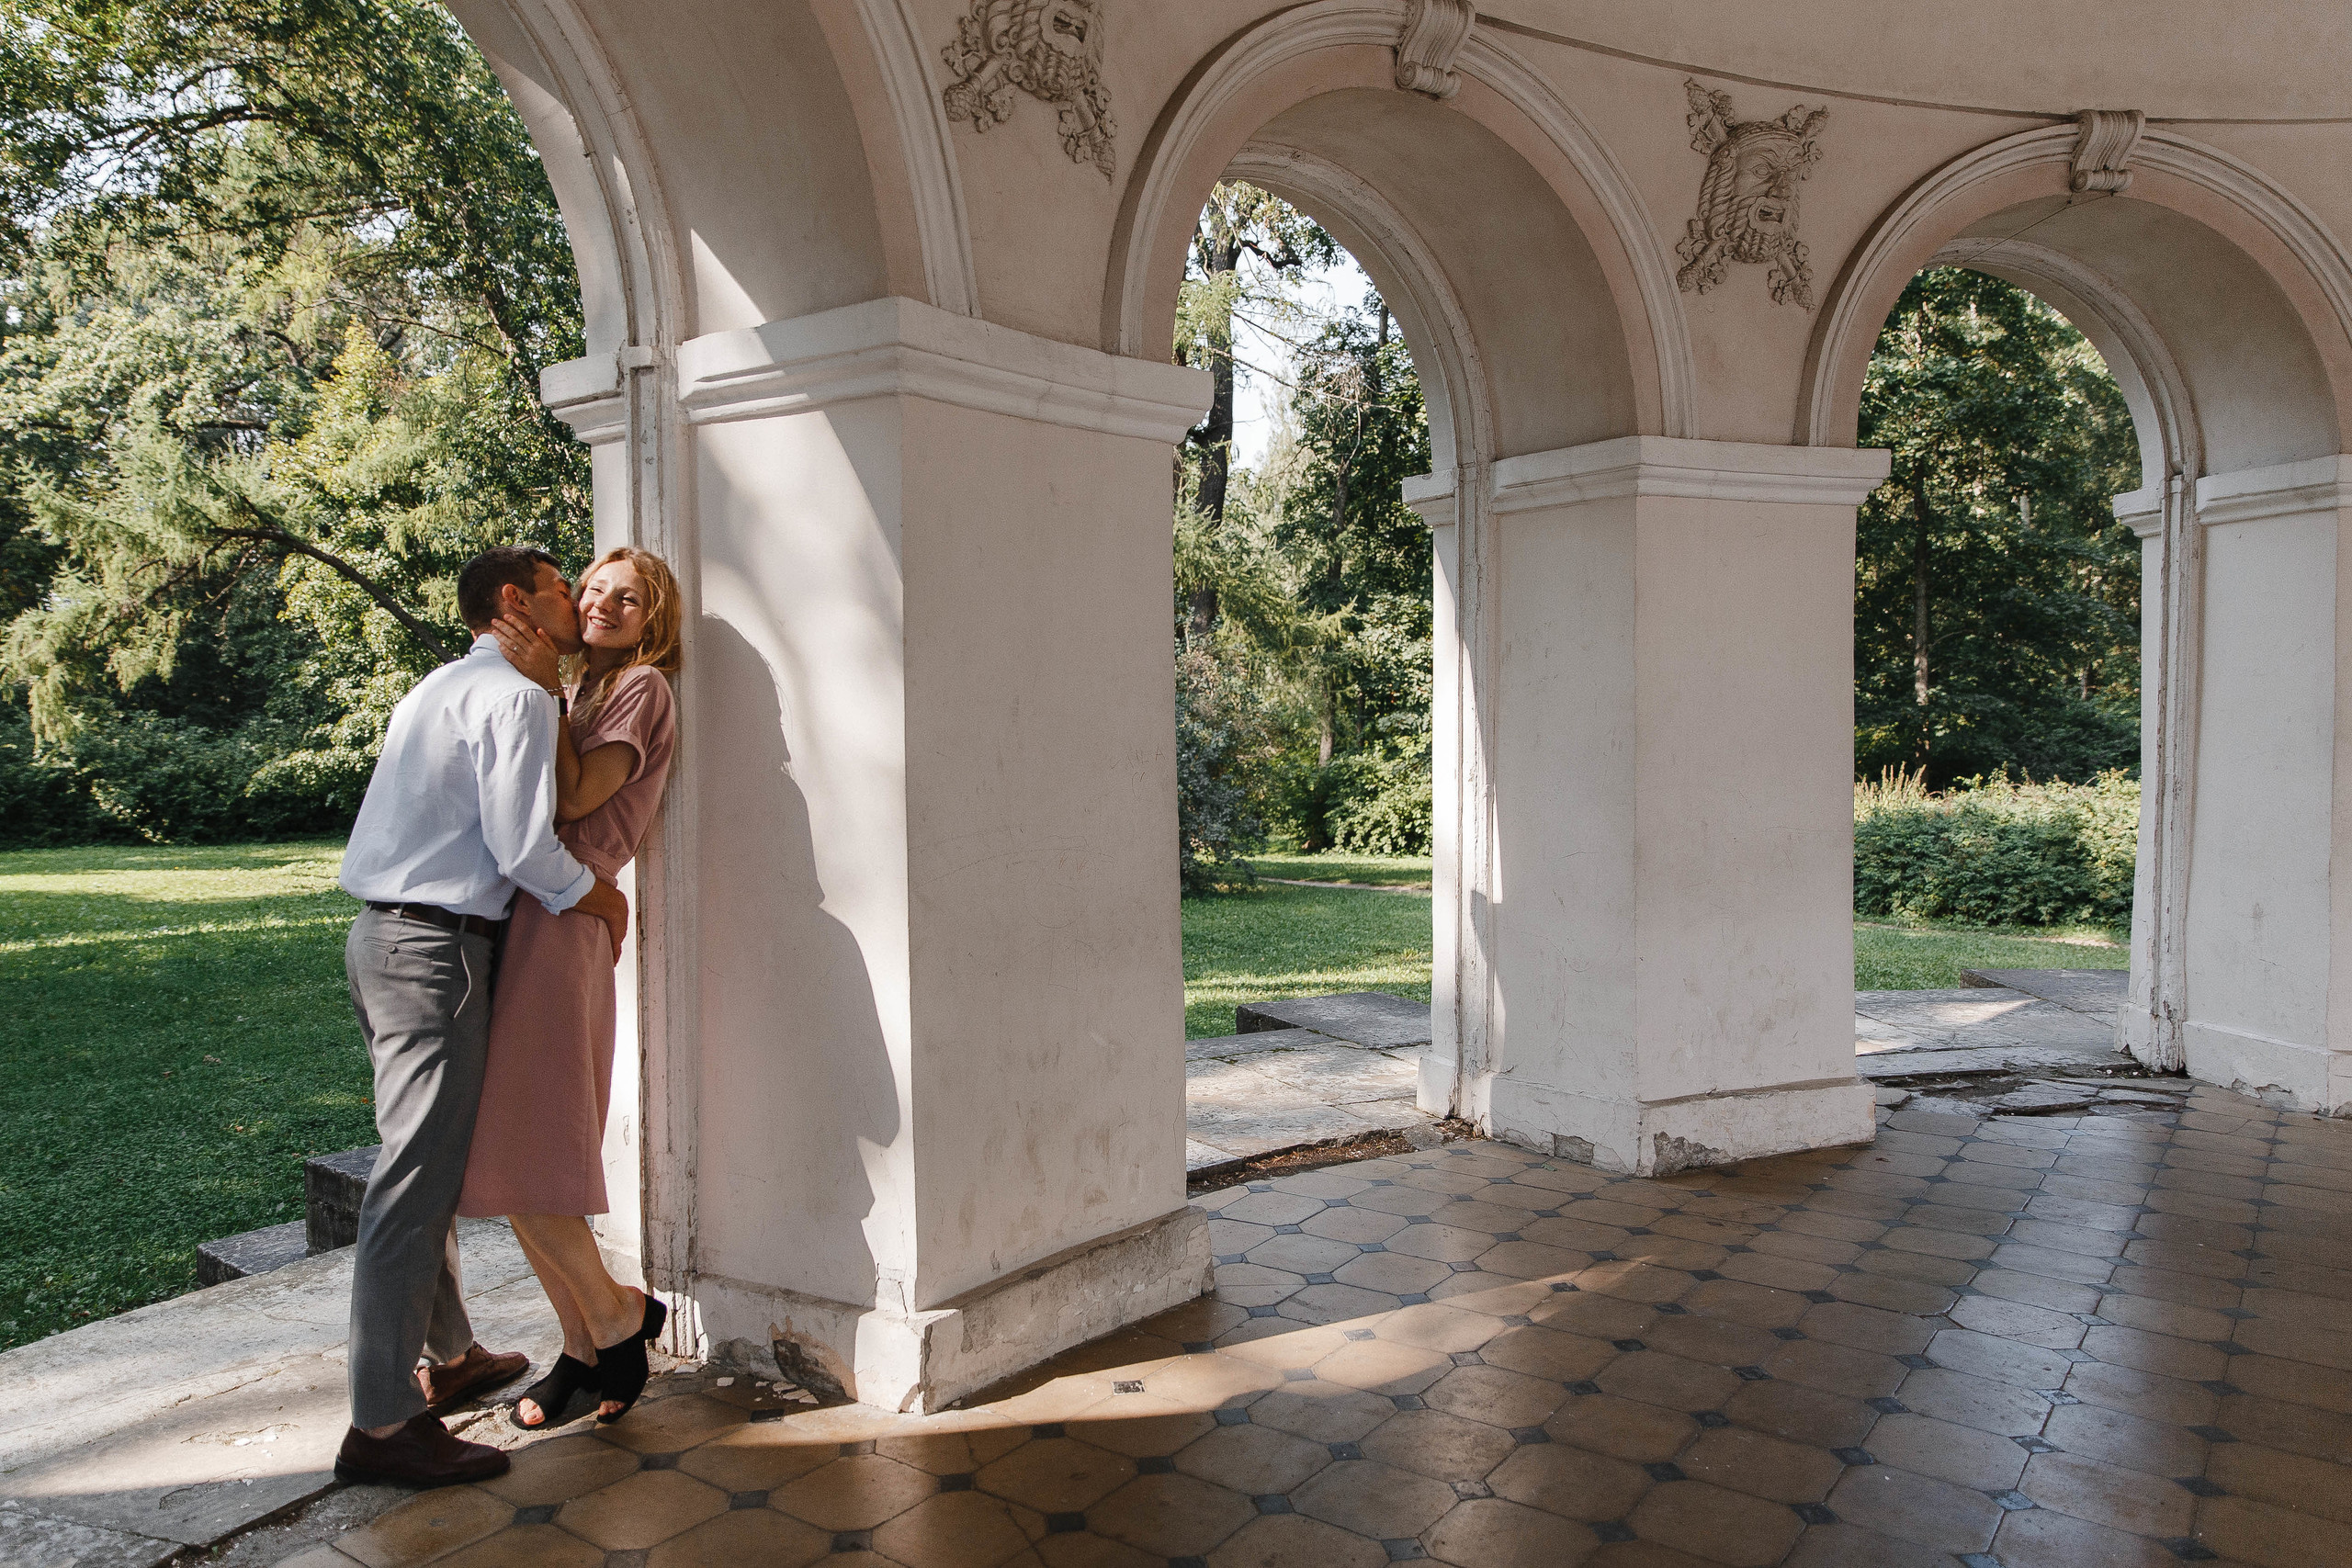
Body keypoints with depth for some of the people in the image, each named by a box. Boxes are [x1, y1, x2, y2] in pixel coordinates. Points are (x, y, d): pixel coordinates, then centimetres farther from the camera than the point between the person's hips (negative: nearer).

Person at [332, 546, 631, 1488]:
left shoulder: (438, 689, 20)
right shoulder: (516, 697, -11)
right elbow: (525, 850, -19)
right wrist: (605, 900, -3)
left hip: (382, 933, 10)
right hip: (436, 950, -10)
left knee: (431, 1162, 19)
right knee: (417, 1179, -6)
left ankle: (449, 1356, 32)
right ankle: (382, 1425, 1)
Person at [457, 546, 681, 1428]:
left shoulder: (643, 686, 0)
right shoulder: (584, 693, 24)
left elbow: (573, 800, -11)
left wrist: (543, 689, -9)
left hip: (556, 918, -9)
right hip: (519, 916, 9)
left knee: (517, 1153, -9)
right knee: (522, 1152, 8)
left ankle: (619, 1316, 8)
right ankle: (584, 1348, 16)